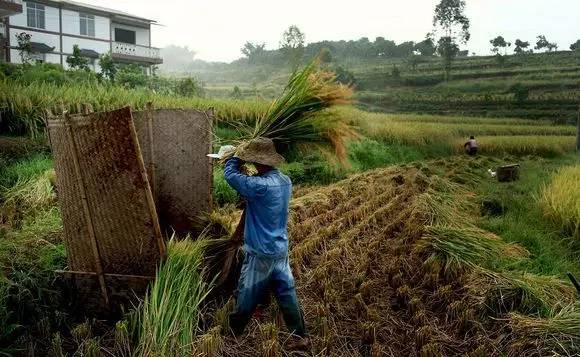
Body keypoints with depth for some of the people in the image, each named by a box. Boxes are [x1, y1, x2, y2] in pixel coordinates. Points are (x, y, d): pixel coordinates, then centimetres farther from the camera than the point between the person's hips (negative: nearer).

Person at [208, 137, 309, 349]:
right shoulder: (285, 181, 0)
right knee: (287, 293, 15)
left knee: (247, 296, 13)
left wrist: (236, 157, 2)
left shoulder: (260, 186, -26)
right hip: (281, 250, 7)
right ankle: (301, 337, 23)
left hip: (261, 253, -7)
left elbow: (229, 174, -16)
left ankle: (232, 332, 33)